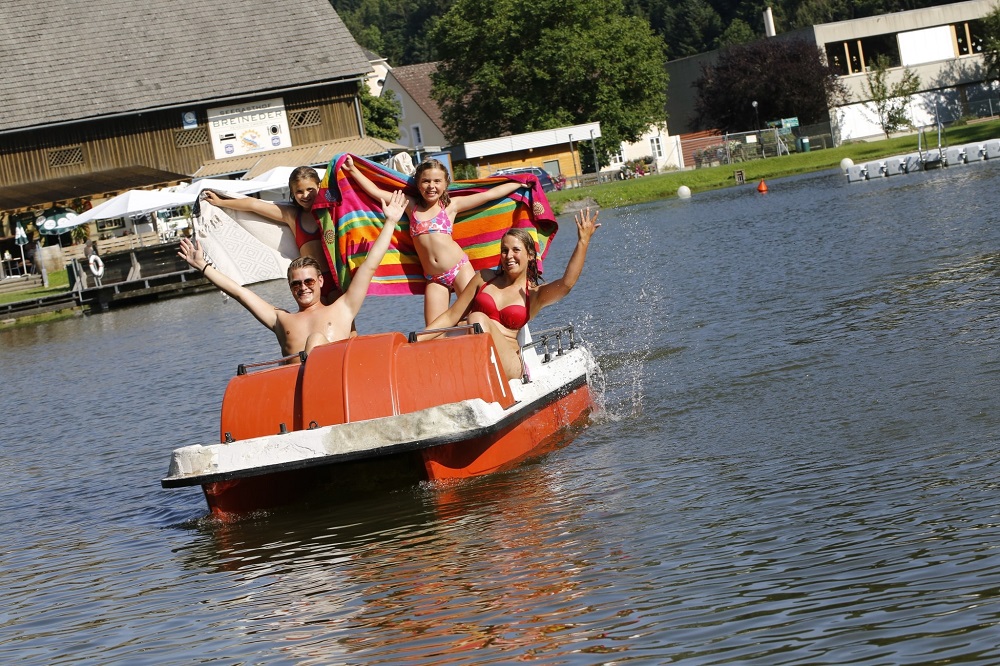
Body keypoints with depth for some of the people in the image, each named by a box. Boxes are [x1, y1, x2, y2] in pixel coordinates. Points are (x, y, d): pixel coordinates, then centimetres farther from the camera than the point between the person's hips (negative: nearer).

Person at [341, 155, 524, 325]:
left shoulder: (451, 205, 7)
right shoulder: (411, 206, 12)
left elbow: (489, 194, 10)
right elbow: (375, 191, 14)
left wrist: (520, 184, 13)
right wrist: (353, 169, 14)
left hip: (459, 269, -2)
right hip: (434, 279, 2)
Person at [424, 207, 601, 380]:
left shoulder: (535, 295, 11)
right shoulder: (485, 279, 19)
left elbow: (567, 283, -10)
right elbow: (451, 316, 18)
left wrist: (583, 242, -15)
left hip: (507, 364, -2)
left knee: (478, 320, -29)